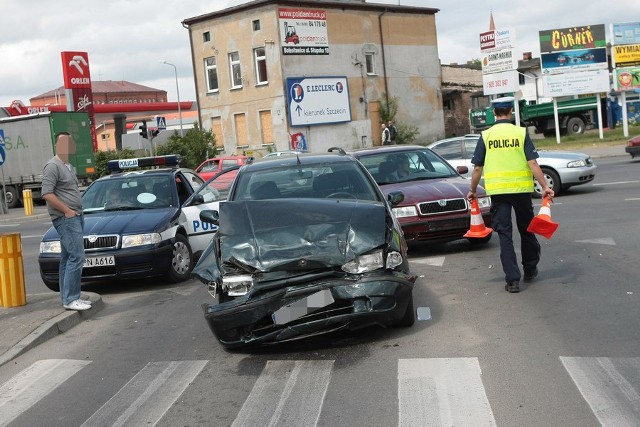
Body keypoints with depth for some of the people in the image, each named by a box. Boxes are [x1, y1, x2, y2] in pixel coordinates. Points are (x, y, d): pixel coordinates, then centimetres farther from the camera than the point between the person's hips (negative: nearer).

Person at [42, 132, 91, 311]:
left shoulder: (69, 167, 19)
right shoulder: (53, 166, -10)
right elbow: (47, 193, -18)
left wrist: (78, 212, 14)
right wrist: (67, 211, -18)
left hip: (74, 217, 10)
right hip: (65, 218, -10)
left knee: (67, 258, 11)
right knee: (76, 257, -14)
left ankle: (68, 297, 16)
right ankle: (70, 299, -12)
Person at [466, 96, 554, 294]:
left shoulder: (486, 136, 1)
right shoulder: (521, 133, -2)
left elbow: (477, 168, 1)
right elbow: (532, 163, -8)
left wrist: (472, 190, 13)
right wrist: (545, 186, -7)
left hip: (497, 190, 0)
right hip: (521, 189, 0)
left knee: (504, 233, 3)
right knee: (526, 229, 18)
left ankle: (512, 279, -2)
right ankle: (530, 269, 32)